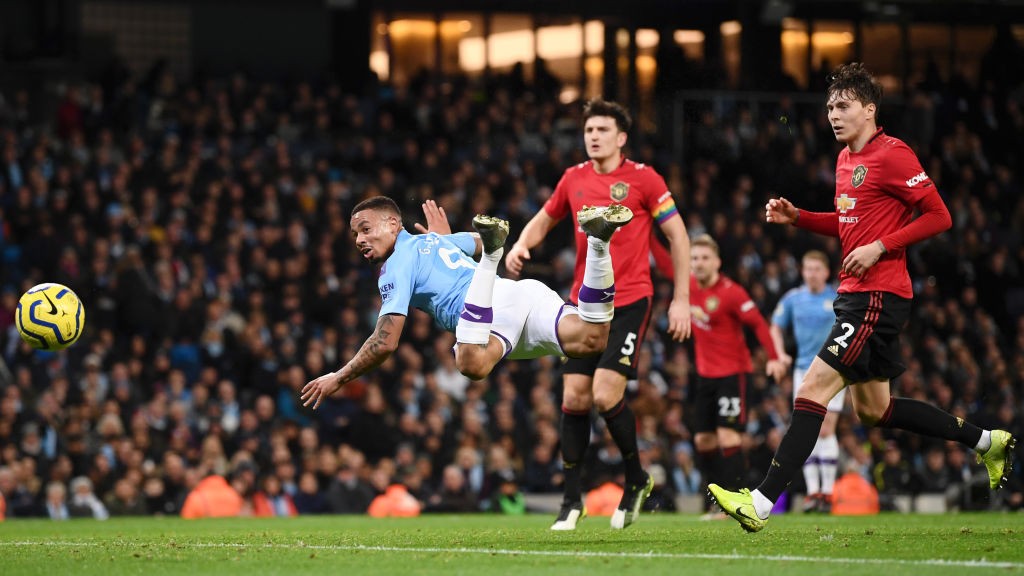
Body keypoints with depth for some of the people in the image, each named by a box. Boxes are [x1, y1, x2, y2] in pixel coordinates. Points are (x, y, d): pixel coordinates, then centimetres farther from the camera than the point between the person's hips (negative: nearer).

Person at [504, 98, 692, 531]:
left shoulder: (643, 179, -5)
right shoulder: (574, 179, 8)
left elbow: (677, 235, -1)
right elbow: (544, 220, 24)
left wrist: (681, 300, -5)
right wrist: (520, 245, 1)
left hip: (630, 302, -5)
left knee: (606, 395, -16)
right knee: (574, 397, -2)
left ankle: (636, 479, 8)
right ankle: (572, 499, 9)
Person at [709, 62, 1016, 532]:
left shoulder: (892, 155, -12)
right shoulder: (846, 159, 15)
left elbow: (939, 217, -13)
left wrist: (879, 247, -19)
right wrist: (795, 217, 11)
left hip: (879, 295, -10)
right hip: (855, 295, 10)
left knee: (814, 387, -16)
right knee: (873, 409, 16)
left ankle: (761, 503, -20)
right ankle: (986, 440, 28)